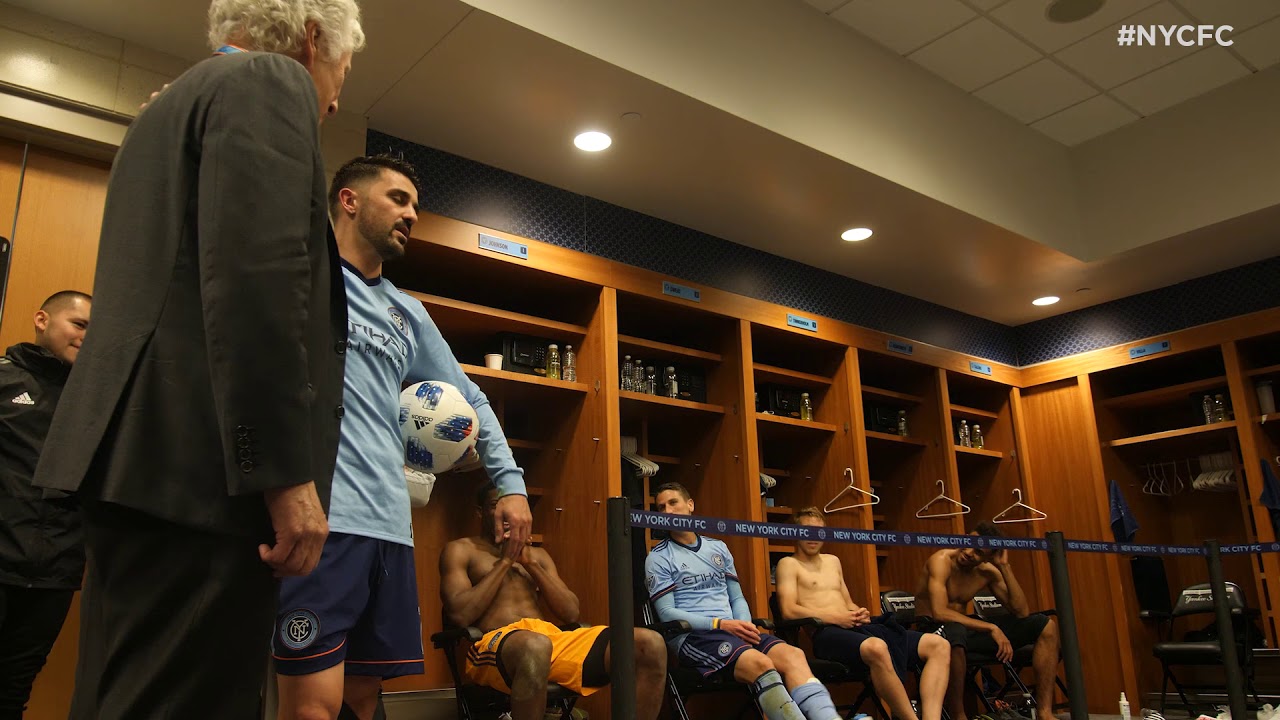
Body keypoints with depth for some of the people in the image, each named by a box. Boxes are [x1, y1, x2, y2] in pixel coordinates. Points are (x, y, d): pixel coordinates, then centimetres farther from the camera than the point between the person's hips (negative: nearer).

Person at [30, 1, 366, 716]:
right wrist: (286, 473, -20)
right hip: (199, 467, -10)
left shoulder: (175, 99, 27)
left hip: (135, 451, 10)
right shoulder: (272, 83, -2)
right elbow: (256, 274, -18)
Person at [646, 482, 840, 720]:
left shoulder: (718, 548, 21)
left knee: (792, 654, -26)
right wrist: (720, 624, -16)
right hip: (691, 636, -5)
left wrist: (744, 625, -4)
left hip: (731, 631, 5)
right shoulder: (658, 558, 4)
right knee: (760, 663, -35)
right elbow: (666, 613, -5)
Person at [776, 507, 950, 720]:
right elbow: (789, 611, -8)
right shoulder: (789, 564, 6)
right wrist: (836, 618, -13)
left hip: (858, 627, 8)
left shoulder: (833, 561, 29)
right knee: (877, 648, -43)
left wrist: (860, 613, 5)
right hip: (826, 631, -8)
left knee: (939, 645, -9)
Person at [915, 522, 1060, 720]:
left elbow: (1021, 612, -3)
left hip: (967, 630, 7)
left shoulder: (987, 571, 2)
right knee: (954, 630, -46)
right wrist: (991, 628, -30)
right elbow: (939, 613, -31)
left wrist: (1005, 567, -10)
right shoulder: (942, 561, -19)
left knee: (1046, 625, 0)